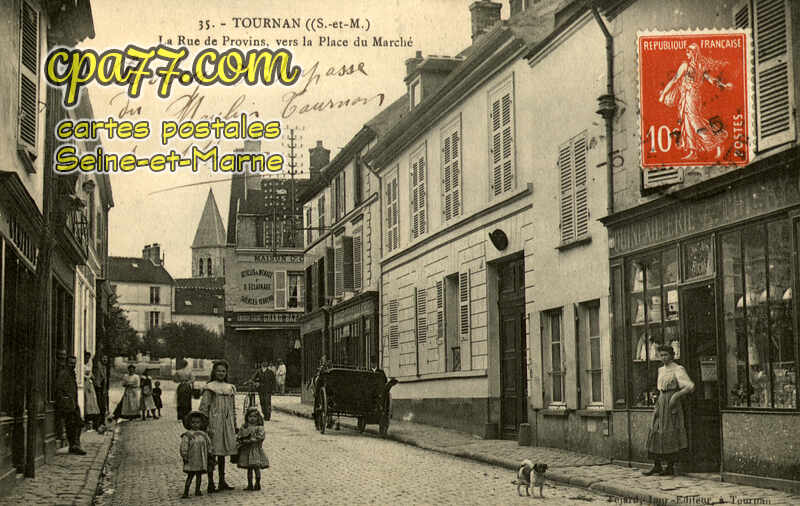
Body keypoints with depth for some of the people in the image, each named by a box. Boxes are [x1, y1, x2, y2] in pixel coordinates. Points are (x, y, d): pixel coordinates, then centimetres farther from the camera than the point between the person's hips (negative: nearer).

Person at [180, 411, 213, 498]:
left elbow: (208, 444, 18)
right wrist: (184, 457, -11)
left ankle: (197, 490, 21)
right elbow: (184, 447, -8)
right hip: (191, 460, -4)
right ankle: (186, 492, 0)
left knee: (199, 475, 9)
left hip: (201, 460, 4)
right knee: (190, 476, -4)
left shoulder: (204, 435, 6)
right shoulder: (187, 435, -7)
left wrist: (209, 454, 18)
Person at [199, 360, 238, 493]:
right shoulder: (209, 388, -4)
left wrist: (235, 425, 18)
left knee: (222, 453, 11)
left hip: (227, 424, 6)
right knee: (212, 452, -4)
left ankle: (222, 482, 17)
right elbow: (203, 408, -8)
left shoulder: (230, 388, 14)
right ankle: (210, 482, 0)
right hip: (214, 423, -6)